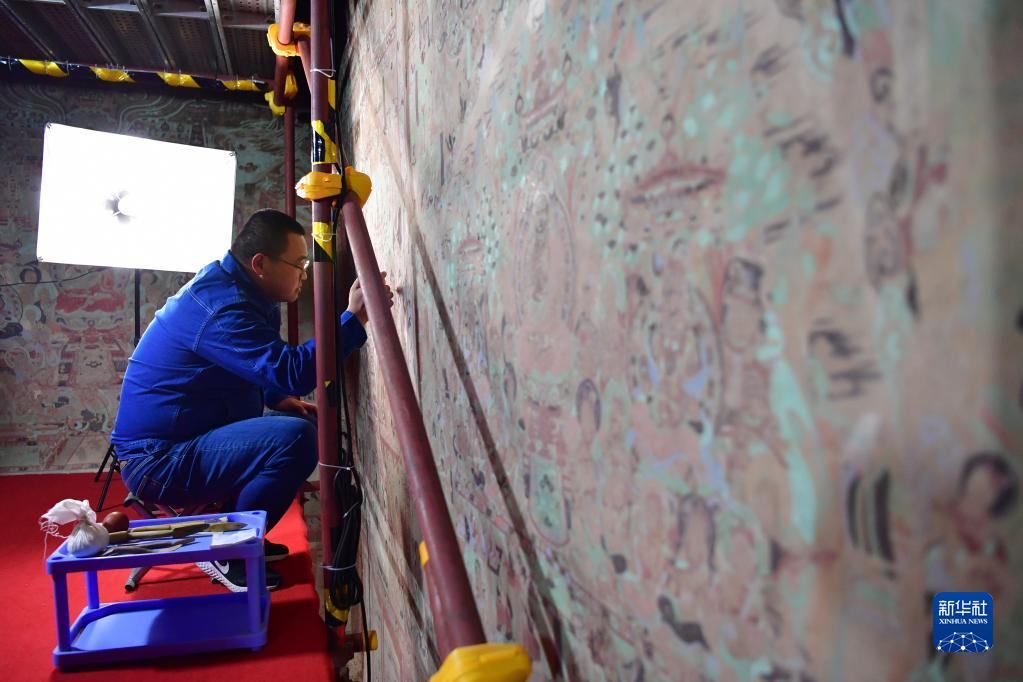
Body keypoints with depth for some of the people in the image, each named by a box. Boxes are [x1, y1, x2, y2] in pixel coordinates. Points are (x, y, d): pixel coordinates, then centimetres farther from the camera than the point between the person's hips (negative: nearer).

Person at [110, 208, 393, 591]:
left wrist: (280, 398, 2)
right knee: (296, 440, -27)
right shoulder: (221, 306, -24)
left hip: (182, 441, 10)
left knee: (307, 425, 11)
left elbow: (258, 368, 21)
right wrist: (354, 318, -29)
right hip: (157, 461, -10)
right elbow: (292, 372, -33)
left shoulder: (228, 288, 9)